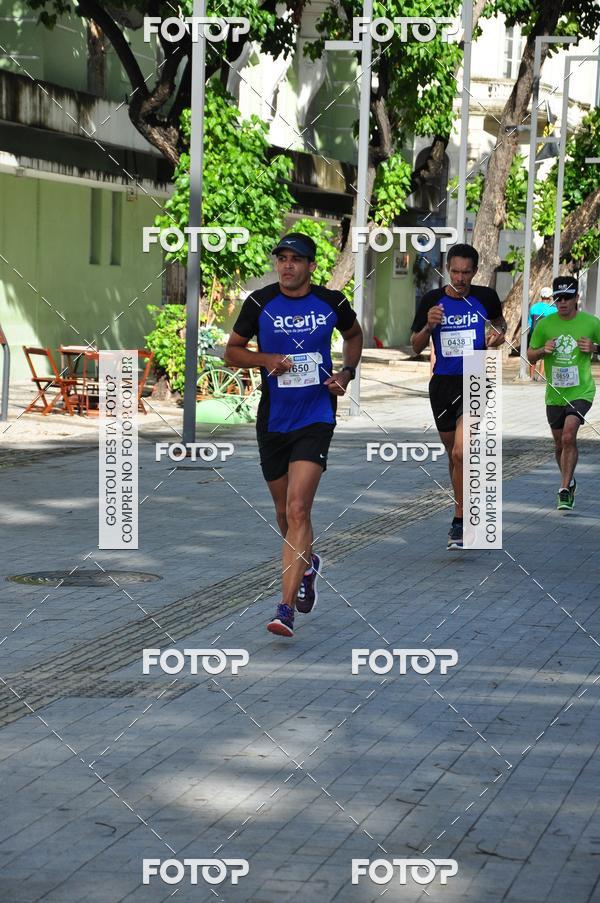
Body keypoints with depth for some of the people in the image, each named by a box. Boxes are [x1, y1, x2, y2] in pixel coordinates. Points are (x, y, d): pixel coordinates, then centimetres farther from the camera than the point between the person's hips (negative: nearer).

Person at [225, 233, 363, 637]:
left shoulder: (332, 302, -1)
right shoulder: (259, 302, -2)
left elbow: (354, 335, 19)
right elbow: (232, 351, 6)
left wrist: (347, 373, 3)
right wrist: (266, 359, -13)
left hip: (316, 418, -3)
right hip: (273, 419, 3)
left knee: (298, 510, -16)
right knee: (284, 510, 16)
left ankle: (286, 609, -18)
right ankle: (308, 564, 48)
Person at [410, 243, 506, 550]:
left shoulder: (485, 297, -1)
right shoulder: (432, 300, -1)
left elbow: (499, 322, 21)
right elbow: (416, 347, 5)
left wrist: (498, 334, -1)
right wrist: (428, 326, -15)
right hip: (443, 384, 3)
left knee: (461, 452, -18)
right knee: (453, 454, 14)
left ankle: (459, 522, -10)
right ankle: (466, 510, 33)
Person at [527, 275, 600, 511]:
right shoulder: (545, 324, 1)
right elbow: (530, 356, 9)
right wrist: (543, 350, -12)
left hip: (581, 391, -3)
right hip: (554, 393, 3)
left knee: (569, 436, -21)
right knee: (560, 443, 13)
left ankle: (564, 490, -15)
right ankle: (569, 481, 39)